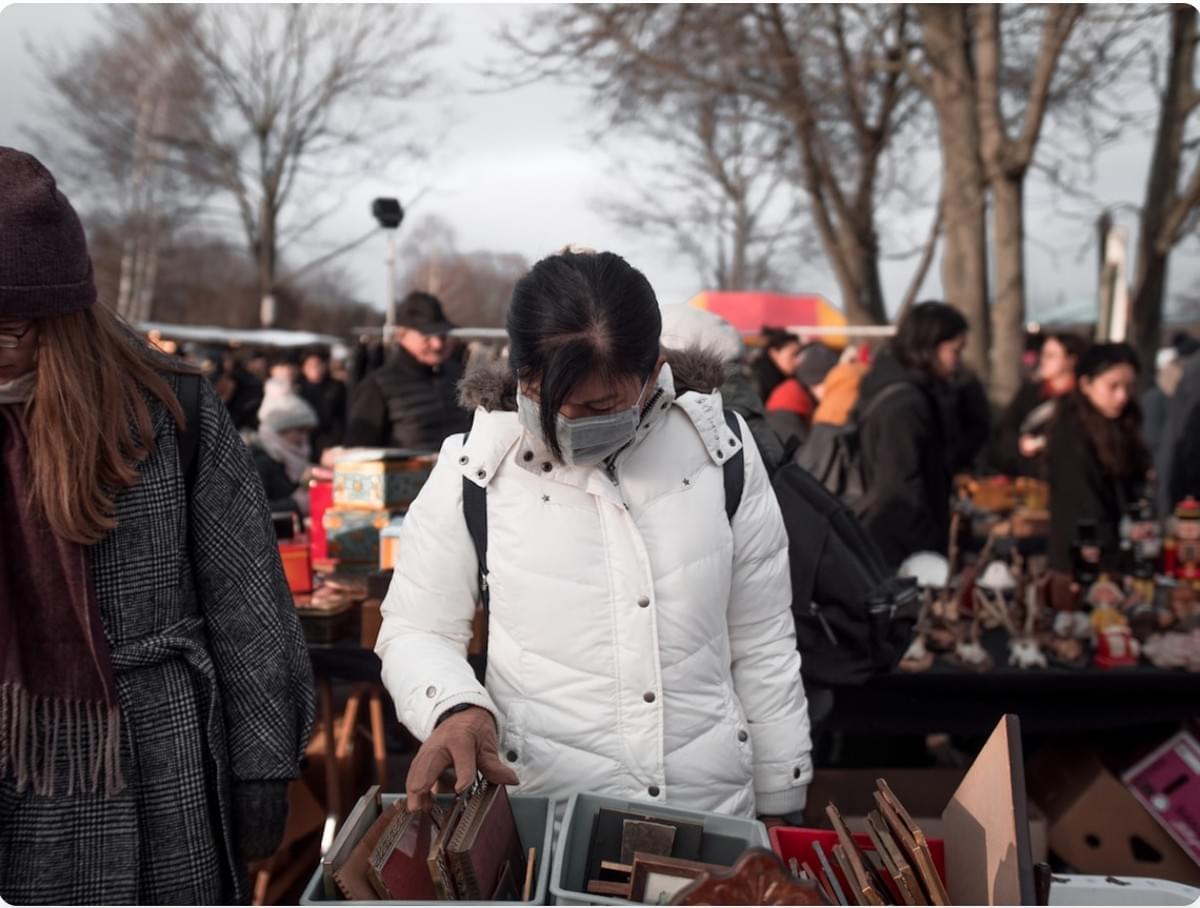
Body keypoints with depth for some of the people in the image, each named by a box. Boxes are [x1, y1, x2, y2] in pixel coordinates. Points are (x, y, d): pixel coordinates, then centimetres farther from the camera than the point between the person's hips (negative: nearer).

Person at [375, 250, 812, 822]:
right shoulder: (473, 471, -11)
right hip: (536, 813, -2)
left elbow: (762, 644, 2)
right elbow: (415, 631, -2)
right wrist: (456, 708, -23)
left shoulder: (720, 452, -6)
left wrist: (780, 806, 6)